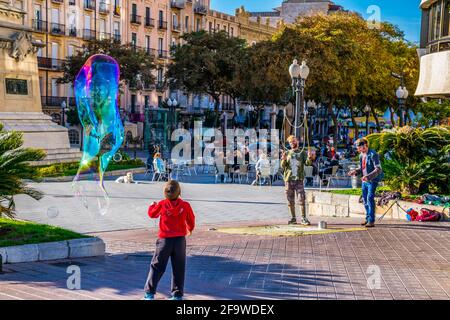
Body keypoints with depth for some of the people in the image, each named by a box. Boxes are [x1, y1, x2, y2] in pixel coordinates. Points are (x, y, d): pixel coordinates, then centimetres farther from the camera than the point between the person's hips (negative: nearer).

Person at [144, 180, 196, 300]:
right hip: (180, 240, 1)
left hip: (165, 240, 0)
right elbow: (191, 221, 6)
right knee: (179, 269, 10)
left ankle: (150, 293, 6)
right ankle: (178, 294, 13)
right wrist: (190, 229, 29)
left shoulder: (161, 204, -9)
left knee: (157, 267, 8)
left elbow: (152, 213, 10)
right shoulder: (185, 205, -8)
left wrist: (153, 205, 32)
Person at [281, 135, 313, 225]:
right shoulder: (287, 153, 13)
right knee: (290, 200, 4)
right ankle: (293, 218, 12)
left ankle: (304, 218, -9)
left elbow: (307, 163, -6)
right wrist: (283, 160, -15)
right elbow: (282, 167, 6)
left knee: (301, 199, -9)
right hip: (289, 179, 2)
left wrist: (309, 157, -27)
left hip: (299, 179, -2)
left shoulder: (302, 153, 8)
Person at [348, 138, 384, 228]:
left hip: (372, 181, -8)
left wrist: (368, 176, -34)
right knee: (365, 200, 12)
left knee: (370, 199, -14)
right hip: (365, 181, 8)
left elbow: (378, 169, -22)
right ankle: (368, 218, 24)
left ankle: (371, 221, -12)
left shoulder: (373, 155, -17)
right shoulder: (361, 155, 9)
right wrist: (355, 171, -2)